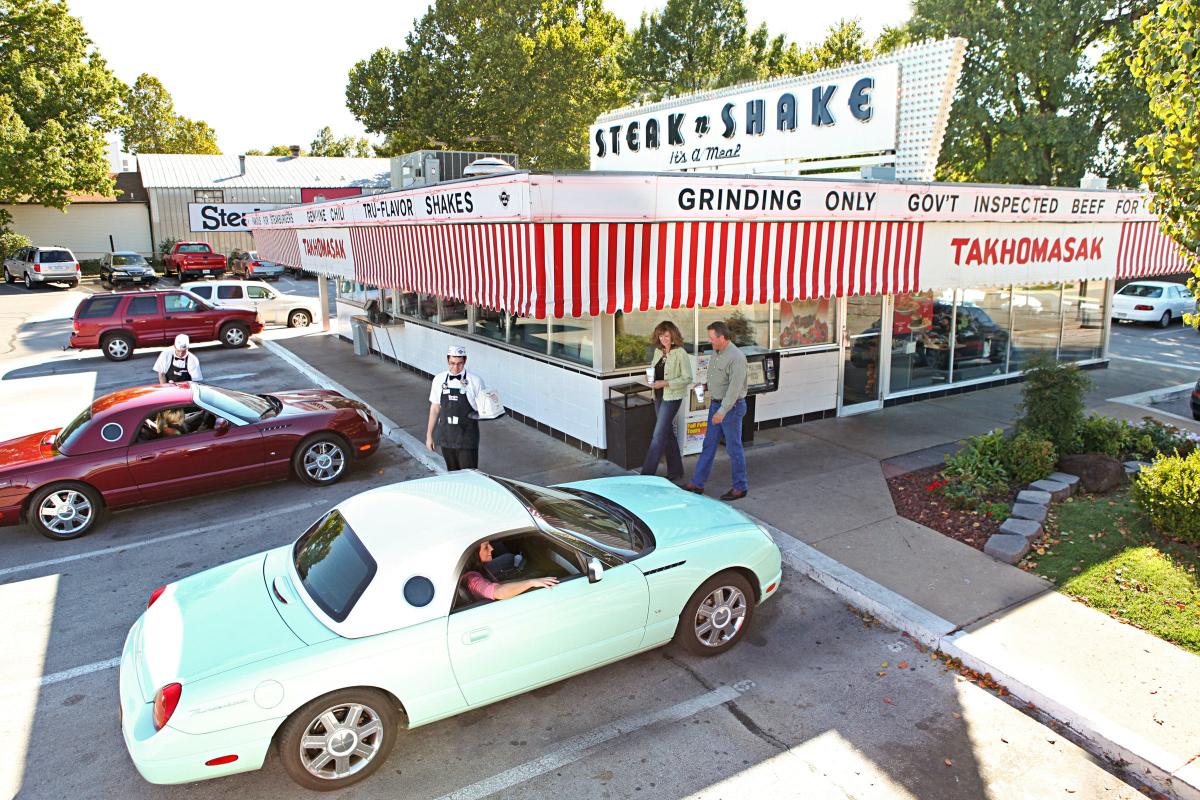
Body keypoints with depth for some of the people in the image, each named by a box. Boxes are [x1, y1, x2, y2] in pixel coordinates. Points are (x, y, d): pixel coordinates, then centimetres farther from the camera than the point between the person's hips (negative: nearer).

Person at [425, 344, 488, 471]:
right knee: (452, 474, 13)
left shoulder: (475, 381, -10)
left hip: (467, 439, -3)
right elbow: (435, 408, 8)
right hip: (446, 437, 3)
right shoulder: (439, 379, 0)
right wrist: (429, 435, 9)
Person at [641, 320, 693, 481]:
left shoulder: (680, 353, -13)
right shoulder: (658, 351, 8)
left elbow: (687, 378, -14)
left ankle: (647, 473, -3)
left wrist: (665, 383, -20)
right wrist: (651, 376, -2)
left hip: (672, 397, -8)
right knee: (668, 433, 15)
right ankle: (675, 471, 26)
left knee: (659, 435, -7)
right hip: (659, 396, 8)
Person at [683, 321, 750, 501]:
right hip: (716, 404, 9)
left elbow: (734, 388, -27)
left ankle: (740, 488, 16)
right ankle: (697, 483, 19)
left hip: (732, 406, -9)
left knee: (734, 448, 2)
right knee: (709, 444, 12)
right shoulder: (716, 352, 6)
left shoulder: (736, 357, -22)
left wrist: (722, 411, -30)